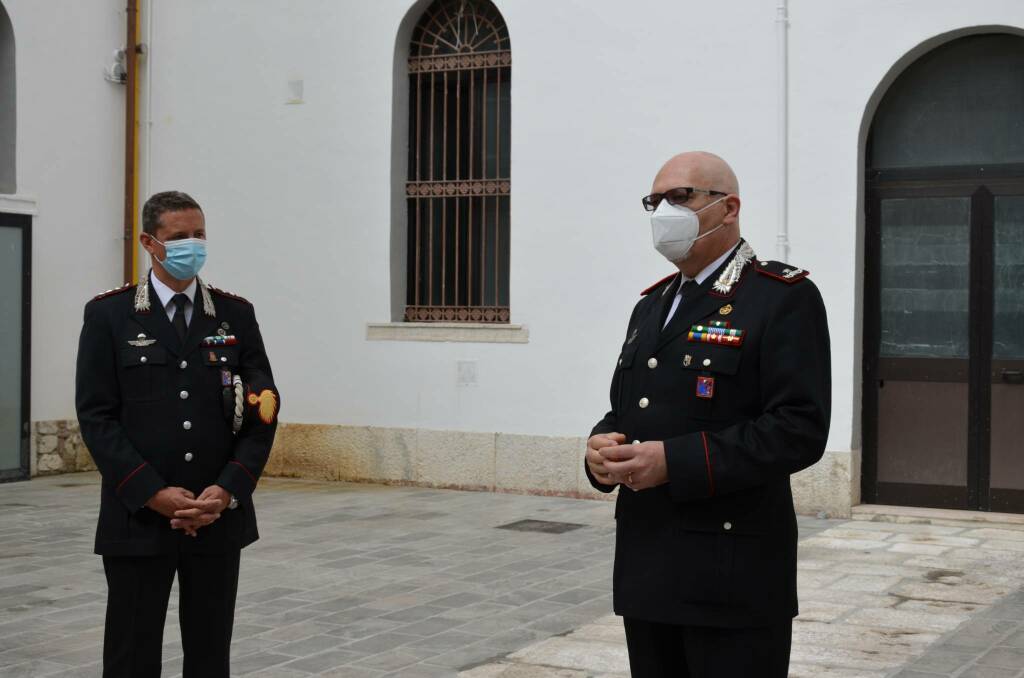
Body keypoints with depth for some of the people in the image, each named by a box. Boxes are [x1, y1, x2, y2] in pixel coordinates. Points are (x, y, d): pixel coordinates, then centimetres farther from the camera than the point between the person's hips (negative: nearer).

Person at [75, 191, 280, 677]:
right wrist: (154, 494, -14)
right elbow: (96, 416, -5)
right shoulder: (108, 315, 0)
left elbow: (262, 411, 4)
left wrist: (228, 491, -9)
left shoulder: (236, 315, 7)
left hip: (220, 518, 2)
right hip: (138, 518, -2)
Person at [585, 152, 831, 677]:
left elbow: (800, 428, -16)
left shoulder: (784, 298, -7)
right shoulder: (651, 305, 18)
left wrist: (675, 462, -23)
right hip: (646, 573, 7)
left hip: (733, 579, -7)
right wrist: (603, 447, -3)